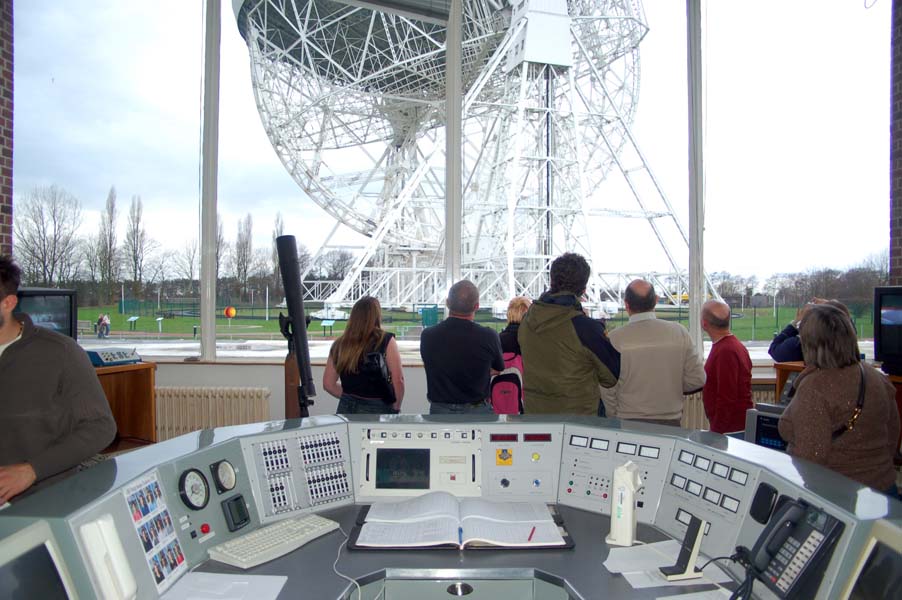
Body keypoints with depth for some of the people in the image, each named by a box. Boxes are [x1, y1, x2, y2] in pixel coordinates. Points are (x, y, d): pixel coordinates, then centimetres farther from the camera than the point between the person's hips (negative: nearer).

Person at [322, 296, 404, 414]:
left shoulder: (339, 344, 3)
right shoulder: (385, 341, -8)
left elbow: (328, 384, 8)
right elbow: (398, 380, -12)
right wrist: (396, 409, 1)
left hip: (345, 409, 4)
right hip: (376, 409, -4)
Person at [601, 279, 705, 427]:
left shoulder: (615, 338, -13)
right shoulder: (679, 332, -7)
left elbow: (608, 389, -9)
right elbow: (697, 380, -3)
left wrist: (614, 416, 7)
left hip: (628, 423, -2)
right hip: (670, 421, 2)